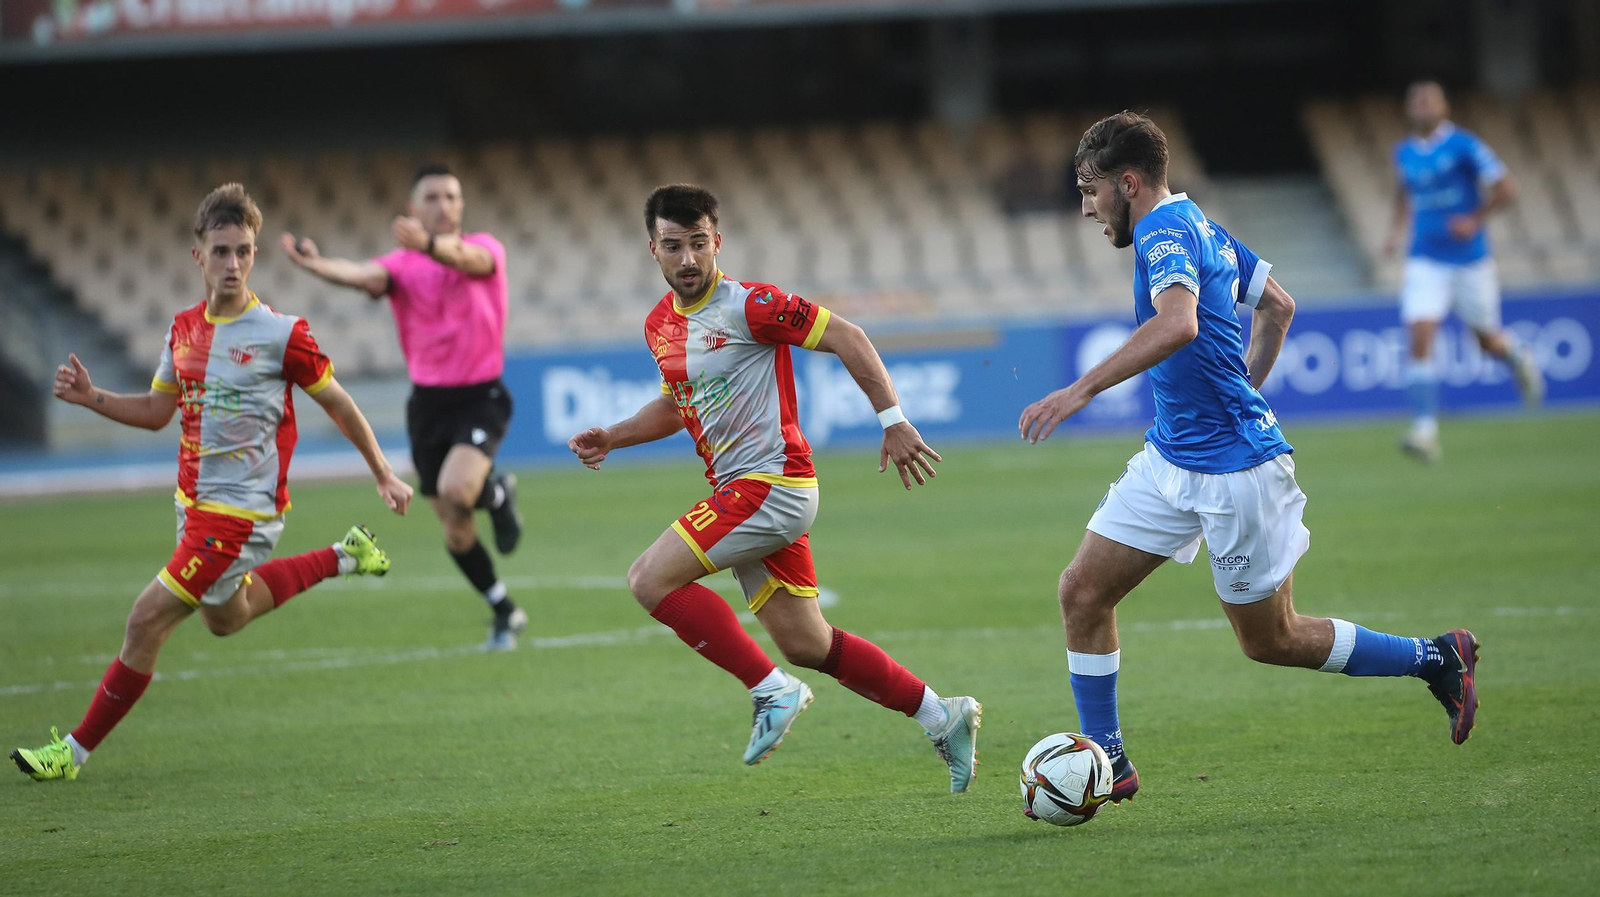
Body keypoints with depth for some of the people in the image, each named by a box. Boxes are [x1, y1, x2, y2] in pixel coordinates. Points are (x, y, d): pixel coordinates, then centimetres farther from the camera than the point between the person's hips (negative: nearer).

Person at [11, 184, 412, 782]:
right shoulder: (185, 329, 3)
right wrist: (91, 398, -3)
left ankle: (77, 749, 0)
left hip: (242, 511, -8)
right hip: (194, 501, 8)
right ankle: (342, 559, 42)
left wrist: (384, 475, 3)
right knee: (225, 619, 27)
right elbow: (156, 412, 14)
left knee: (148, 619, -10)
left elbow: (337, 403, -3)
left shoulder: (281, 335, -15)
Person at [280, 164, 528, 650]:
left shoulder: (486, 249, -6)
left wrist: (431, 246, -55)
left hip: (480, 397, -3)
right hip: (428, 403, 3)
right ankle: (506, 614, 27)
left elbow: (468, 259, -31)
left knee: (456, 490, -30)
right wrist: (318, 265, -44)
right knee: (455, 532, 7)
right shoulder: (402, 264, 1)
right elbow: (366, 275, -21)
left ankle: (497, 494, 6)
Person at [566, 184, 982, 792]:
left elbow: (847, 339, -11)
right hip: (739, 491, 9)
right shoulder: (659, 325, 11)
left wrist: (893, 421, -13)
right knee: (806, 646, 11)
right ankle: (942, 718, 22)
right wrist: (612, 438, 13)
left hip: (771, 484, -8)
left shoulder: (748, 306, -14)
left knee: (651, 579, -17)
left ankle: (772, 691, -11)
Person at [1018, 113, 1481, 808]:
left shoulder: (1165, 230, -18)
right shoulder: (1200, 226, 11)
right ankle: (1106, 765, 8)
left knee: (1271, 640, 3)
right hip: (1170, 458, 10)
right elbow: (1277, 304, 24)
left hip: (1235, 471, -10)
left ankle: (1436, 658, 18)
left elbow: (1177, 325, -38)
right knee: (1082, 592, 1)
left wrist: (1080, 391, -41)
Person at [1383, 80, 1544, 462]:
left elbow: (1506, 190, -9)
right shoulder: (1404, 153, 5)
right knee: (1420, 338, -15)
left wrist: (1475, 219, -18)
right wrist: (1397, 228, 14)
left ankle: (1519, 359, 48)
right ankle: (1425, 430, -18)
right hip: (1426, 262, 3)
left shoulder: (1465, 146, -11)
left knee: (1488, 341, 10)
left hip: (1470, 258, -3)